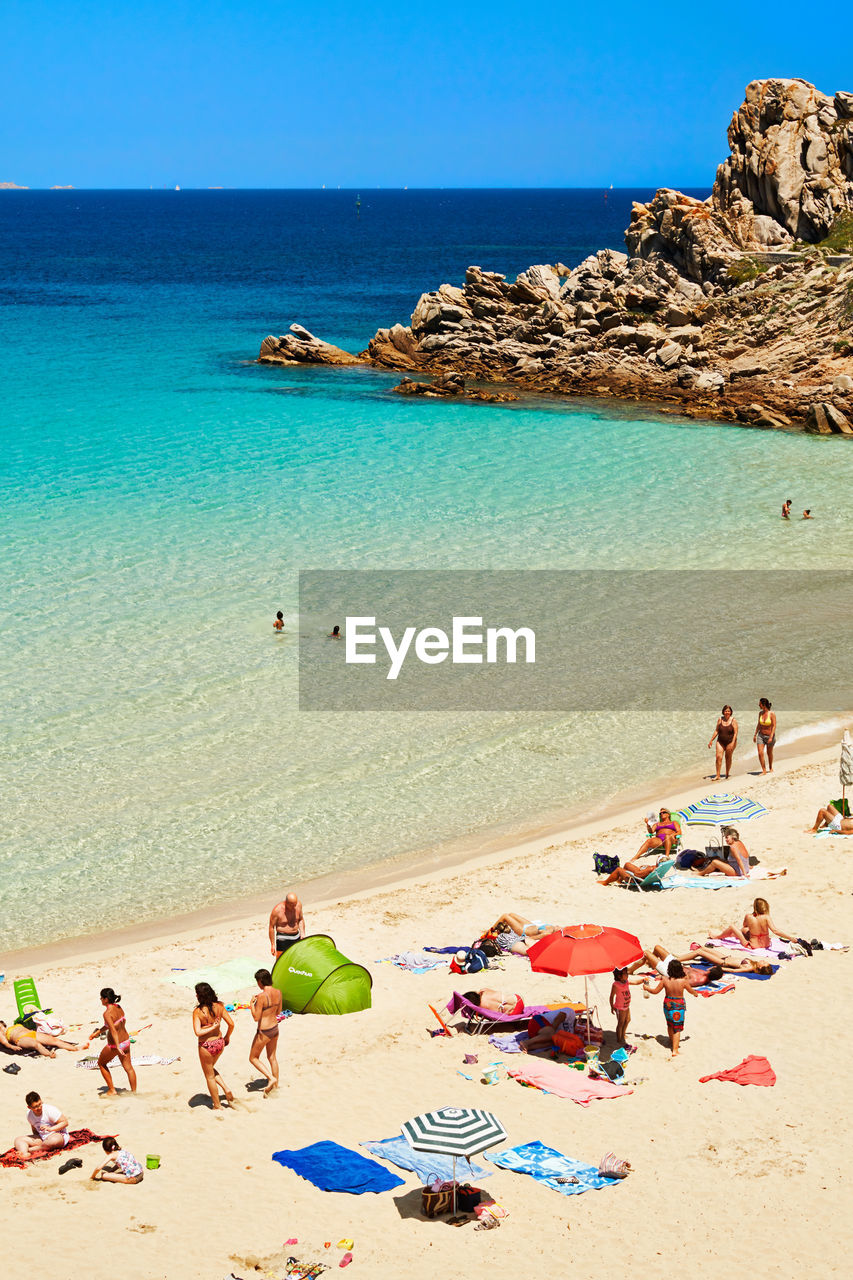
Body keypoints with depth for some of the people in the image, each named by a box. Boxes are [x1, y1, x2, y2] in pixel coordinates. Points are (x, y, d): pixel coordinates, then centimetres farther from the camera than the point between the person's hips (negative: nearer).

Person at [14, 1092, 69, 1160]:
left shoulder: (50, 1110, -18)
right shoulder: (29, 1115, -1)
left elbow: (65, 1122, -16)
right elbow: (34, 1130, 12)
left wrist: (50, 1129, -27)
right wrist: (37, 1140, -8)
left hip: (59, 1135, -5)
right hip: (42, 1138, 6)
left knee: (53, 1140, -43)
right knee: (18, 1140, -11)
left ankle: (30, 1150, -26)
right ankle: (25, 1154, -43)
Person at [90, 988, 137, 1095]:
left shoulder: (107, 1013, -22)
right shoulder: (119, 1008, 3)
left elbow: (113, 1031, -28)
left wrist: (118, 1047, -31)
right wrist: (97, 1032, 24)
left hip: (115, 1044, -7)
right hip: (126, 1041, 7)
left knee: (101, 1063, 17)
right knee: (128, 1067, 16)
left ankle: (112, 1090, 19)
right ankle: (134, 1091, 20)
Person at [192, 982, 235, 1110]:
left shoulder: (198, 1011, -20)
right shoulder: (219, 1006, -7)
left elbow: (198, 1032, -28)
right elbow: (231, 1024, -5)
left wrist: (212, 1027, -17)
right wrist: (227, 1037, 11)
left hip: (206, 1046, -5)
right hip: (219, 1042, 5)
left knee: (210, 1077, 14)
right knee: (211, 1068, 31)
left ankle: (217, 1106, 24)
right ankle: (226, 1089, 16)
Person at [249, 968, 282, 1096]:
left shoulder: (262, 996, -26)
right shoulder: (278, 993, -4)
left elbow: (256, 1017, -22)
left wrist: (252, 1003, -9)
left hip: (264, 1032, -7)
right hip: (275, 1028, 7)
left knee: (253, 1058, 12)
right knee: (272, 1057, 24)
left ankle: (271, 1078, -2)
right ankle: (276, 1085, 34)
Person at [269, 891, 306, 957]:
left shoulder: (298, 905, -4)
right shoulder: (277, 910, -19)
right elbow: (271, 927, -10)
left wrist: (302, 934, 6)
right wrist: (272, 944, -9)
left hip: (296, 937, 5)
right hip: (283, 939, -5)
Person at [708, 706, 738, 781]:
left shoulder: (733, 720, -7)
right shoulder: (720, 720, 2)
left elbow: (735, 733, -11)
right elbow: (716, 731, 7)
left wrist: (733, 743, -20)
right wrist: (711, 740, 2)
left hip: (730, 742, -2)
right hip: (720, 741, 2)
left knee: (728, 758, 6)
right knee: (718, 757, -10)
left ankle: (727, 774, 23)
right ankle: (718, 776, -8)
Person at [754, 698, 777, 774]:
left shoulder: (772, 714, -16)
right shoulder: (760, 713, 0)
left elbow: (774, 726, -16)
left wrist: (771, 737, -23)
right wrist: (755, 734, 11)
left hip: (770, 736, -4)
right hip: (761, 735, 4)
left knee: (769, 753, 14)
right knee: (760, 753, -11)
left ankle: (770, 768, 37)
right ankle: (764, 770, -7)